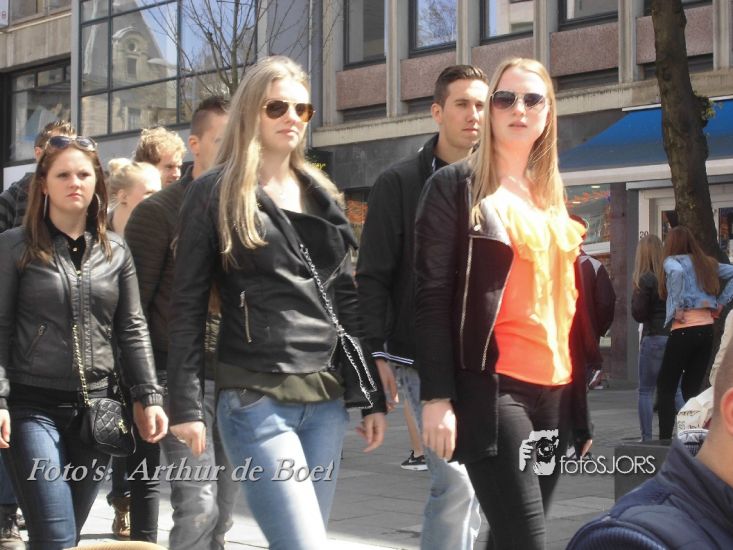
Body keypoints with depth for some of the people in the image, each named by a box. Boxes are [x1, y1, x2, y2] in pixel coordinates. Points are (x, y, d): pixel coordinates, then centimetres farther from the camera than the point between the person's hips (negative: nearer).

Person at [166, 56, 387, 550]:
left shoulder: (322, 195, 15)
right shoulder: (216, 194, -1)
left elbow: (347, 301, 16)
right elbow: (187, 306, -3)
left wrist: (374, 395, 12)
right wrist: (186, 404, -10)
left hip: (327, 398, 6)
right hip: (256, 399, -5)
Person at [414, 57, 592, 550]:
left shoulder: (553, 198, 18)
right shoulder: (456, 186, -1)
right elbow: (432, 296, -7)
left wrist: (581, 405, 15)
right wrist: (437, 396, -15)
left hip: (554, 391, 6)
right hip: (492, 388, -6)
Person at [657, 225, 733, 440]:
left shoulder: (672, 261, -3)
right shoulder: (707, 263, 15)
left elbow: (678, 271, -25)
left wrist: (677, 308, -17)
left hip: (684, 330, -6)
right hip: (707, 328, 6)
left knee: (665, 388, 2)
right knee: (692, 388, 12)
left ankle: (665, 440, -5)